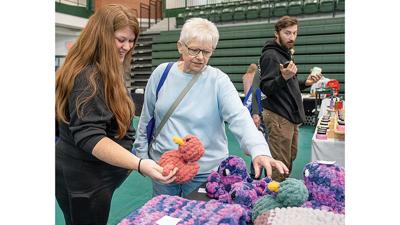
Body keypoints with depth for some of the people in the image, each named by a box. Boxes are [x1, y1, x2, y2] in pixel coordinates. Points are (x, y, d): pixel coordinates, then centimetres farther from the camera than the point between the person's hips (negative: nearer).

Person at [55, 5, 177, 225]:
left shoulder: (106, 74, 10)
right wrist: (139, 164, -42)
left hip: (96, 175, 10)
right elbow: (89, 137, -32)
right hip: (83, 180, -10)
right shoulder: (87, 77, -23)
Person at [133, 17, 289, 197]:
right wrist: (142, 155, 9)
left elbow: (240, 117, -24)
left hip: (206, 171, -2)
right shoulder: (162, 73, -3)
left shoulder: (218, 80, -12)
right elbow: (146, 118, 5)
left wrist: (260, 151, -40)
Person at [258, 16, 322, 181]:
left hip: (291, 115, 10)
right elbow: (266, 88, -22)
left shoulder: (286, 54, 18)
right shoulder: (270, 55, -12)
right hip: (278, 117, -10)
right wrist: (283, 78, -37)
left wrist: (304, 83, 9)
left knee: (290, 158, 19)